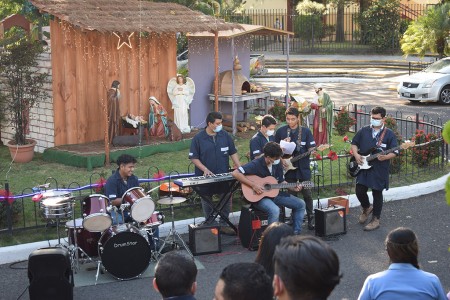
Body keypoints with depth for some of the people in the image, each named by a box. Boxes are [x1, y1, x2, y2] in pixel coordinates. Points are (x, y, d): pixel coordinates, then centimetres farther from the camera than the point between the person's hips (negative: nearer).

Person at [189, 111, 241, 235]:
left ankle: (223, 224, 18)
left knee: (226, 200, 5)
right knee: (207, 203, 11)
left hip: (223, 176, 2)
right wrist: (205, 170, -19)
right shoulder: (198, 138, -9)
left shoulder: (225, 135, 0)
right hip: (205, 178, -2)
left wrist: (240, 168, -5)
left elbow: (233, 153, 5)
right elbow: (193, 158, -7)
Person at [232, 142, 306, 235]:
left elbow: (281, 181, 14)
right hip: (259, 196, -8)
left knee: (300, 204, 2)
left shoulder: (277, 164, 0)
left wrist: (293, 188, -4)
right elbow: (235, 173, -29)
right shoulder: (256, 164, -21)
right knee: (275, 210, -37)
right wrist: (253, 185, -30)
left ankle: (296, 233, 11)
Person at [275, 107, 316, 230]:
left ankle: (310, 218, 14)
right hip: (289, 168, 1)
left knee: (307, 193, 1)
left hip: (303, 168, -1)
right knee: (292, 194, 8)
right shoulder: (281, 131, 1)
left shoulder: (305, 131, 0)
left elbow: (311, 149, -1)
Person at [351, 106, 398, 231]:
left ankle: (375, 220, 16)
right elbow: (354, 143, 15)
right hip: (363, 167, 3)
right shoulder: (363, 131, 6)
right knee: (359, 190, 0)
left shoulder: (389, 134, -4)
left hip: (379, 170, -3)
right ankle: (366, 208, 31)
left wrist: (385, 157, -23)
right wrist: (356, 155, -3)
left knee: (377, 193, 4)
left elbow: (395, 152, -5)